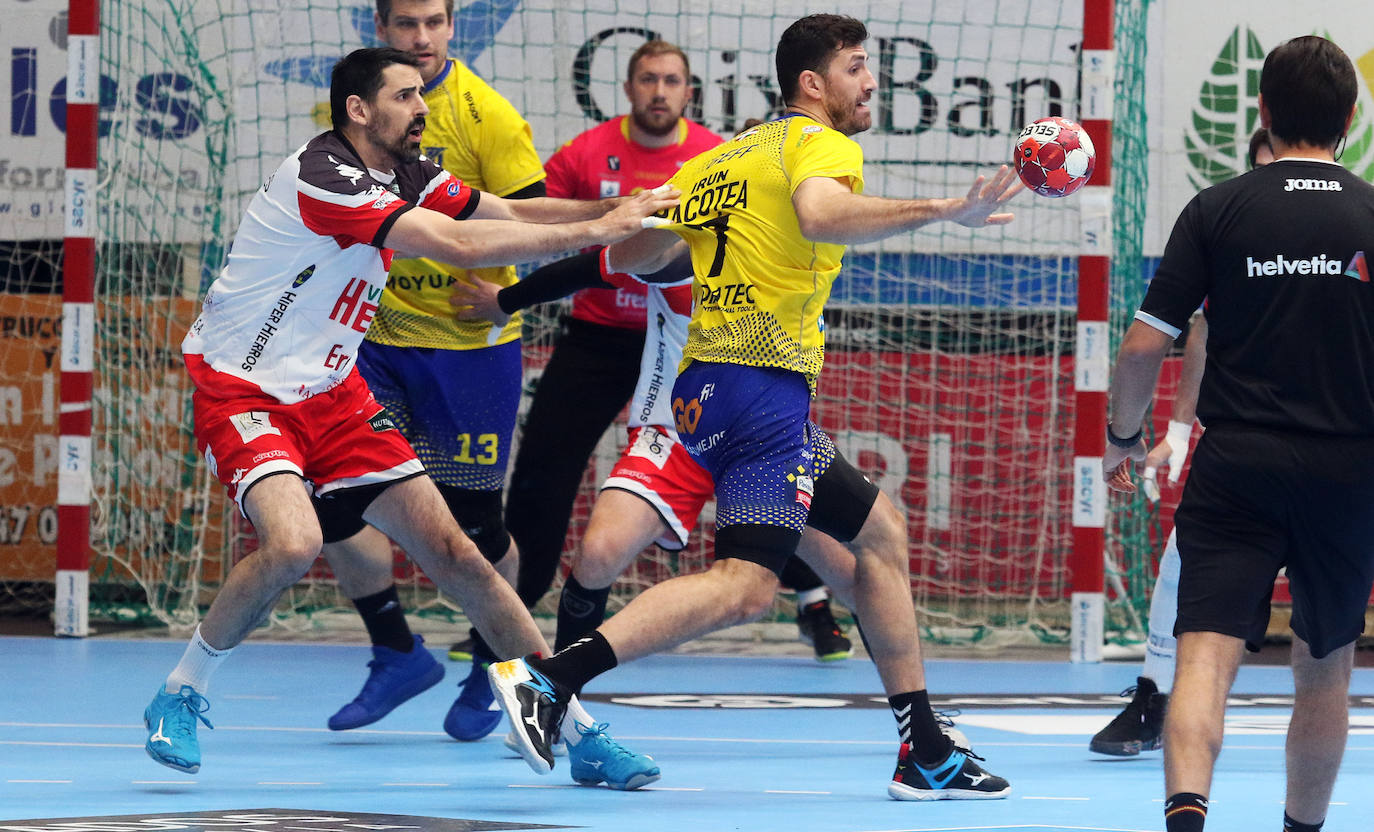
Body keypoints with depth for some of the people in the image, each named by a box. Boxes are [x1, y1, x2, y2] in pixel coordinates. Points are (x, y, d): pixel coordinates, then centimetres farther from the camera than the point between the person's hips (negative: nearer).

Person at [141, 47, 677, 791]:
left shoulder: (404, 175, 4)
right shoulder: (322, 176, -23)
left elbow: (512, 214, 5)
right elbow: (458, 245, -28)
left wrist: (625, 210, -12)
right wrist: (596, 229, -25)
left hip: (329, 393, 8)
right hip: (239, 388, -8)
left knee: (454, 554, 0)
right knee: (293, 541, -32)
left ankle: (577, 730, 4)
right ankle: (179, 697, -10)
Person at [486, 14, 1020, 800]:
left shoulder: (720, 160, 22)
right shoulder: (819, 143, -3)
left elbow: (628, 256, 22)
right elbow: (819, 213, -27)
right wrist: (941, 210, -30)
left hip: (706, 384, 10)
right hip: (763, 383, -10)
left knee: (880, 529, 18)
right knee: (744, 585, -19)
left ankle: (924, 751, 18)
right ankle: (547, 676, -27)